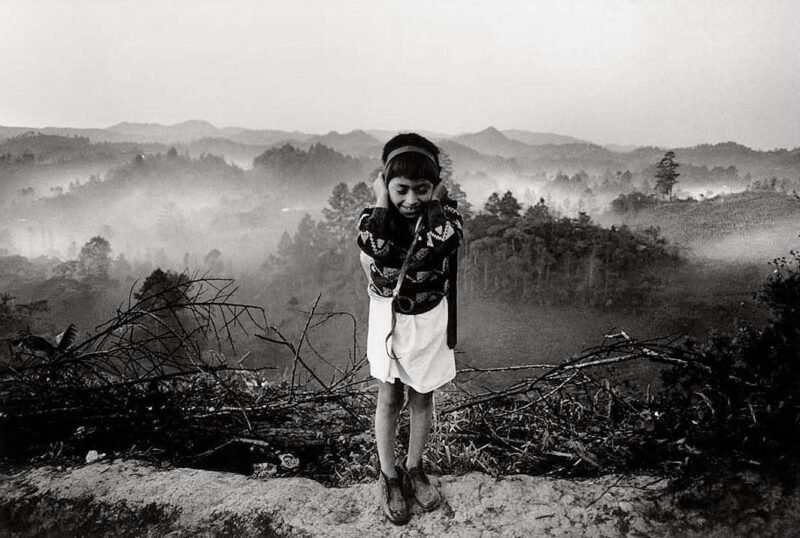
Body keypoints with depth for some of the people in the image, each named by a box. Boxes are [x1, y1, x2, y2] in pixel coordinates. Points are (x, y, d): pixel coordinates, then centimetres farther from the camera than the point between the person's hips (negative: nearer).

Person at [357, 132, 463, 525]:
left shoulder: (445, 216, -15)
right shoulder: (373, 217, -14)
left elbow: (435, 247, -35)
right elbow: (376, 255, -34)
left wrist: (435, 202, -25)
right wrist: (381, 201, -25)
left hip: (429, 319, 1)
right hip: (388, 316, 0)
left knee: (422, 398, 15)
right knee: (389, 398, 12)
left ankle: (414, 470, 38)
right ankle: (389, 478, 32)